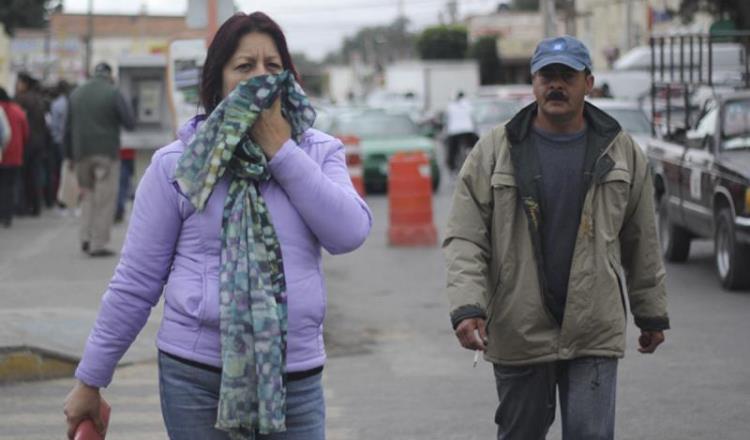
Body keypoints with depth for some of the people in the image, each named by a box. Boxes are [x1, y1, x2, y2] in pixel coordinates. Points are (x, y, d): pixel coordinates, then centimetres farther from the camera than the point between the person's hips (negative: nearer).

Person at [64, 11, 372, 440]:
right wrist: (89, 382, 3)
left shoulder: (320, 153, 6)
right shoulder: (176, 165, -1)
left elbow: (349, 232, -11)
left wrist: (281, 149, -10)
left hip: (296, 379, 2)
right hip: (196, 377, -1)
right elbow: (135, 283, 2)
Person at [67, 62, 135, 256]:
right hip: (106, 153, -5)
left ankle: (86, 237, 7)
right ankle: (98, 244, -2)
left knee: (88, 193, 18)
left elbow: (69, 126, 12)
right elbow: (130, 122, -10)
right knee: (105, 200, 0)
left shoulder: (76, 94, 10)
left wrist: (72, 154, 16)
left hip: (82, 153, 5)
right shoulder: (113, 93, -8)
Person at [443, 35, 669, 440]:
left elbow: (641, 242, 11)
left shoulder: (620, 151, 5)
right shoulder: (494, 151, -1)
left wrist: (652, 313, 13)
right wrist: (467, 307, -18)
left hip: (595, 334, 0)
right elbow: (464, 240, -5)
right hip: (517, 331, 0)